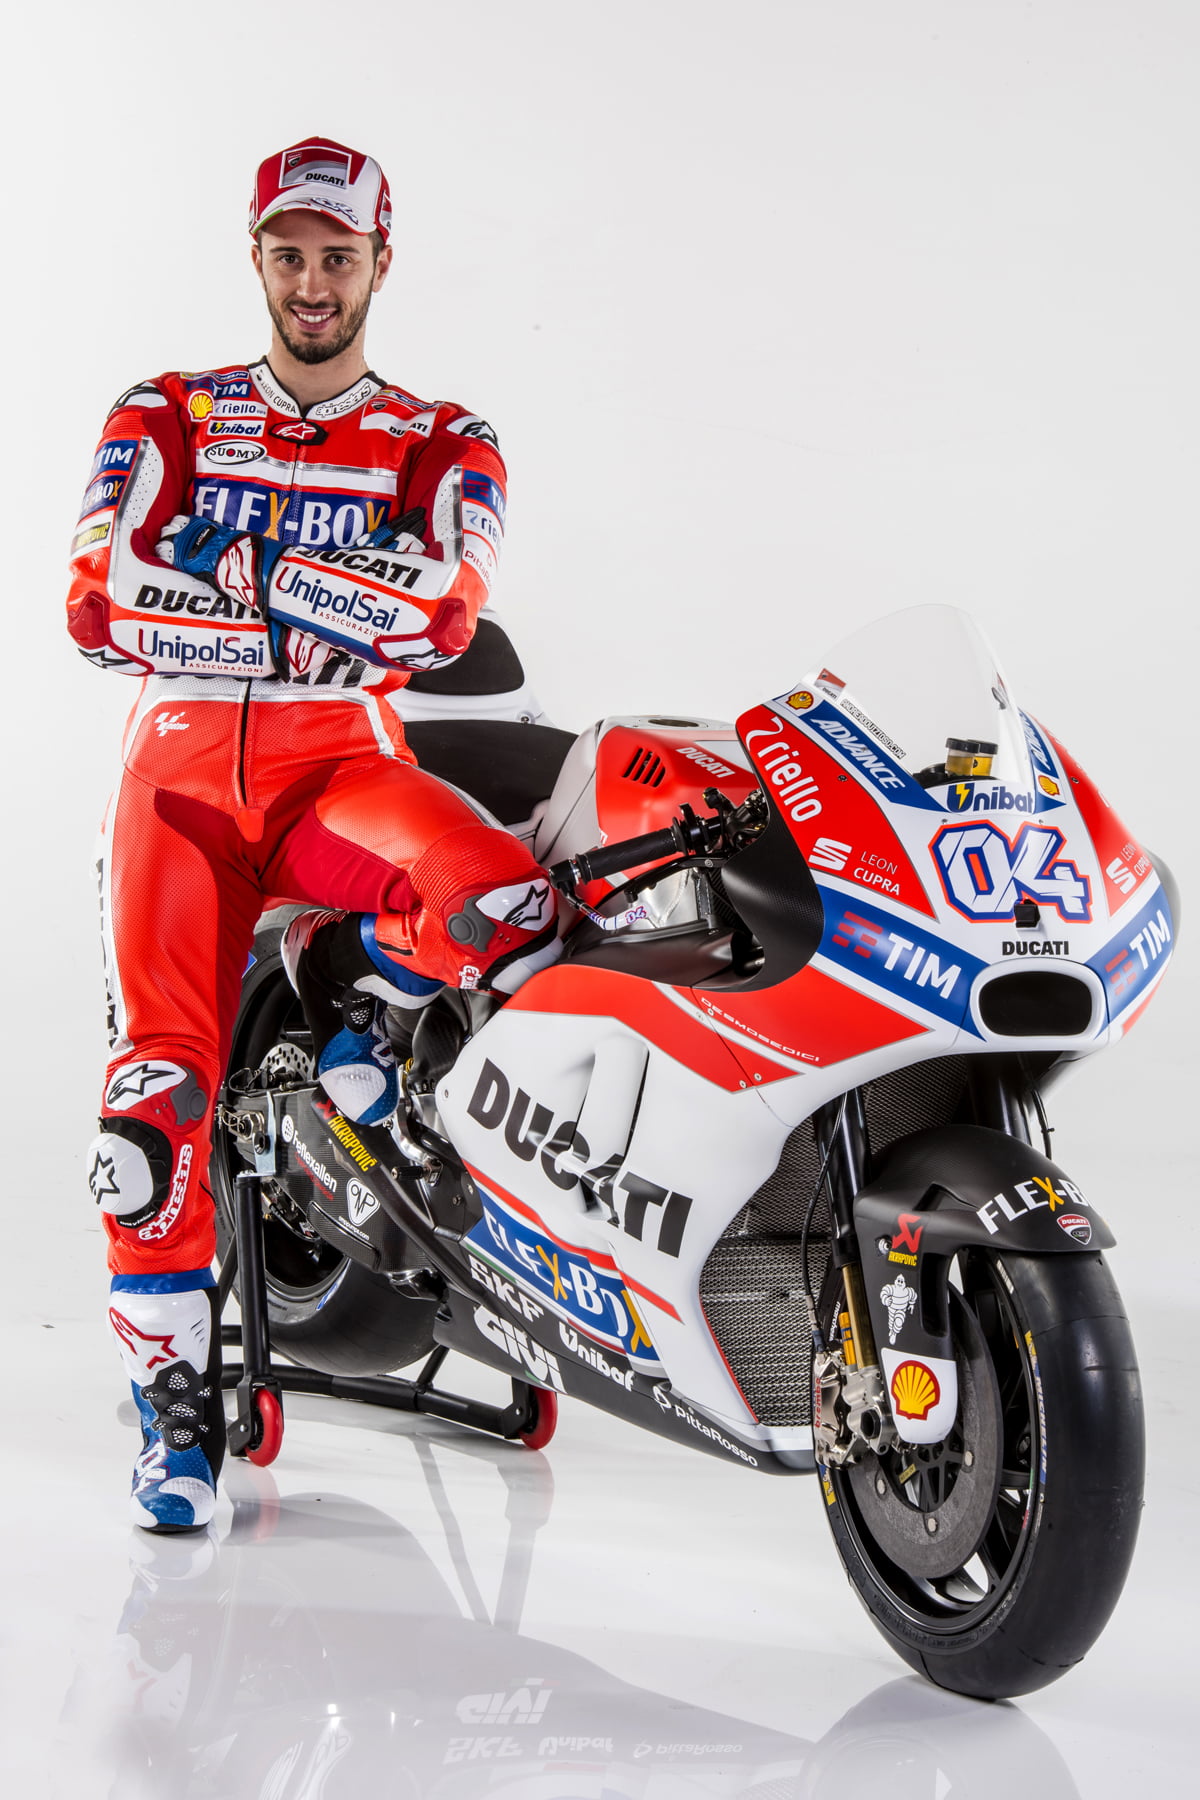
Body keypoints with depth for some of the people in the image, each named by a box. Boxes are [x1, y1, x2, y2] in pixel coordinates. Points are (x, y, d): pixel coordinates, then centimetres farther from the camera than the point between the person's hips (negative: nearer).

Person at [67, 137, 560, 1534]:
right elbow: (100, 605, -2)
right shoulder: (166, 419, 14)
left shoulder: (443, 446, 12)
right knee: (159, 1082, -19)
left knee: (511, 909, -31)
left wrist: (234, 560, -14)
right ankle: (177, 1393, -5)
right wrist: (334, 618, -9)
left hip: (345, 763, 0)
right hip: (183, 763, 0)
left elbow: (442, 611, -9)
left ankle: (353, 979, 1)